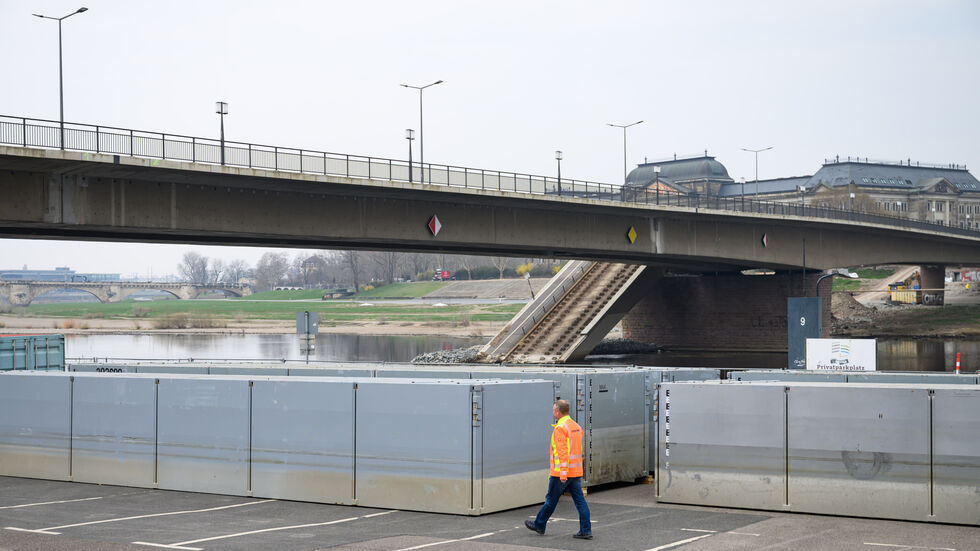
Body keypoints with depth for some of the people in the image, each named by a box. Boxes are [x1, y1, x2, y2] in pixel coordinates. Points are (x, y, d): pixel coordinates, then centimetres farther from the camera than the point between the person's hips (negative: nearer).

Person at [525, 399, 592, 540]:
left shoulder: (560, 428, -14)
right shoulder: (576, 426, 13)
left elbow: (562, 451, -21)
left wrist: (563, 472, -23)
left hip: (561, 472, -8)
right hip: (576, 471, 8)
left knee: (551, 500, 6)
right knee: (579, 500, 4)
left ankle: (539, 525, 20)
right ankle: (585, 530, -1)